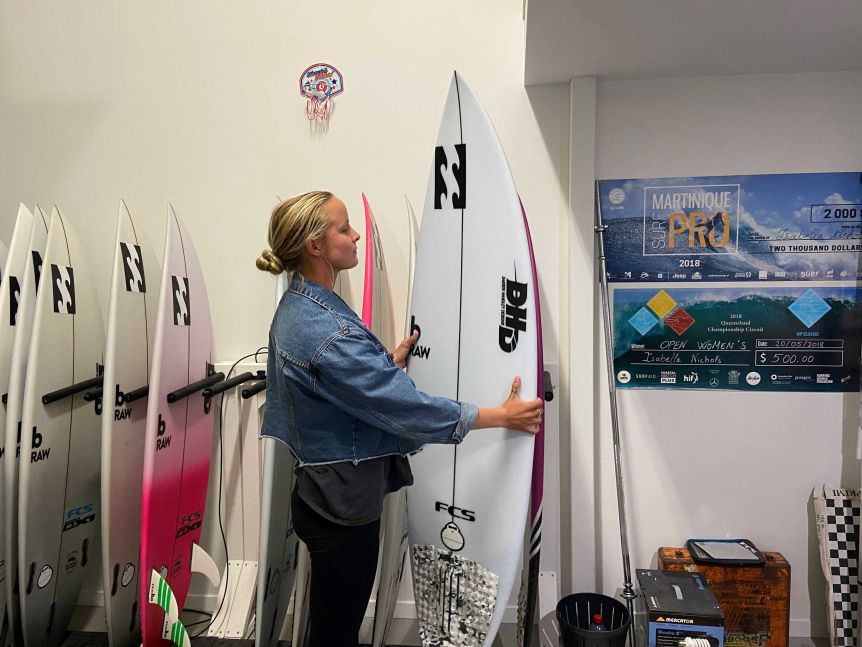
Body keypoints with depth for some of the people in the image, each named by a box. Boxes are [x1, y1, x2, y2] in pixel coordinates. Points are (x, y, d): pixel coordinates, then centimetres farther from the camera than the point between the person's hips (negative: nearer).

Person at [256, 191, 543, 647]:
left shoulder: (298, 306, 5)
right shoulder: (326, 330, -27)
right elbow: (402, 405, -26)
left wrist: (395, 359, 3)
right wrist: (500, 416, -18)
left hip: (317, 487, 10)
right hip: (340, 495, -10)